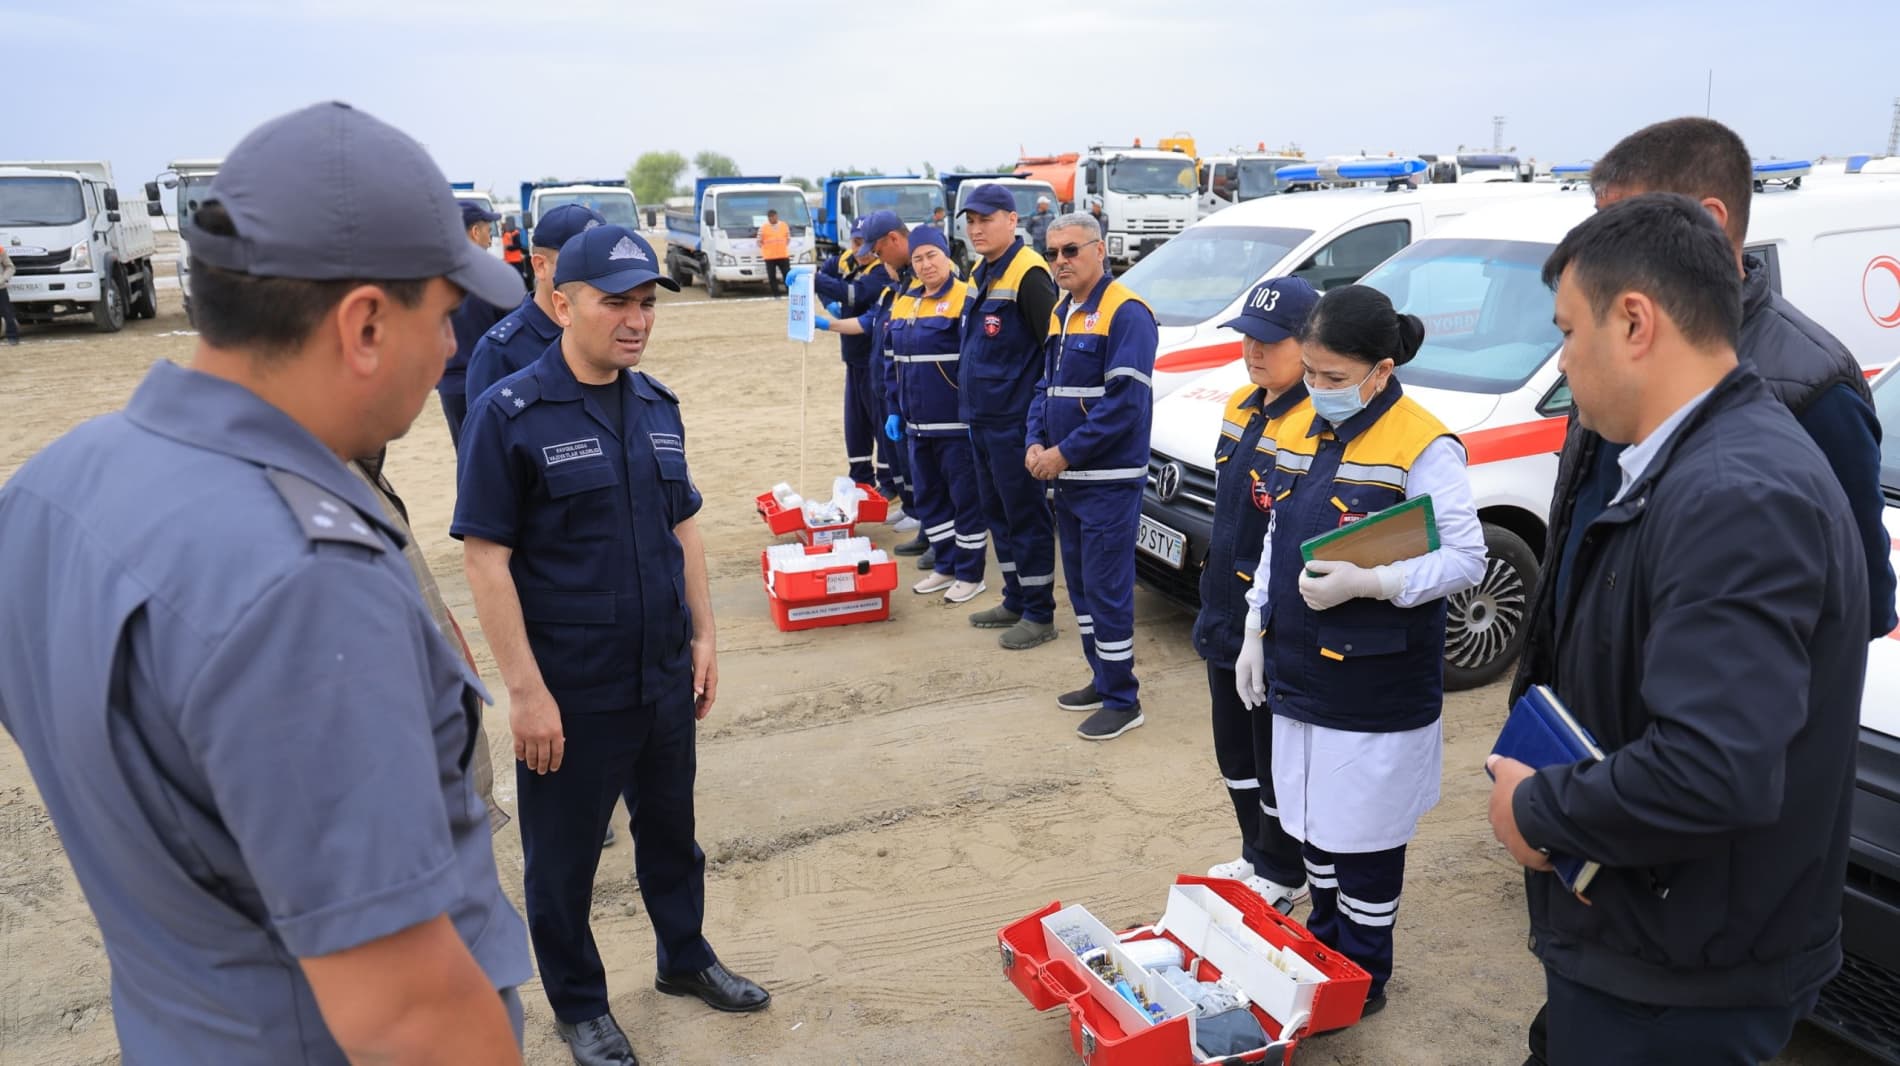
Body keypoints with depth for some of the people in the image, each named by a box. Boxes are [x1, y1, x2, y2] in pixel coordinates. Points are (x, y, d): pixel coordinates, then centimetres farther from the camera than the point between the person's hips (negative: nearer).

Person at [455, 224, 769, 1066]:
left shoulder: (657, 405, 4)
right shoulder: (511, 413, -14)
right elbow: (485, 559, -15)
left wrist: (703, 636, 9)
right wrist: (525, 689, -16)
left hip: (666, 677, 6)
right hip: (572, 692, -5)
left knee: (670, 831, 22)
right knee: (563, 857, 13)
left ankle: (685, 957, 44)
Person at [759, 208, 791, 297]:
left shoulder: (784, 226, 8)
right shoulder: (763, 228, 0)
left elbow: (788, 238, 16)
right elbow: (759, 241, 5)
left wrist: (784, 247, 7)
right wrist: (764, 249, -2)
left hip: (783, 255, 1)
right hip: (769, 257, -1)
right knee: (772, 277, 0)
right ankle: (776, 294, 6)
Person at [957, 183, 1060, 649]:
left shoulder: (1028, 274, -16)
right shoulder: (980, 274, 14)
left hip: (1013, 421, -10)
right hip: (980, 418, 10)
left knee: (1026, 517, -1)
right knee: (998, 513, 16)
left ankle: (1039, 614, 9)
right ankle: (1016, 601, 28)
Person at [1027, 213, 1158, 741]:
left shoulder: (1125, 313, -13)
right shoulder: (1060, 314, 14)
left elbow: (1125, 401, -20)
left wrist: (1064, 453, -18)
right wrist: (1036, 443, 1)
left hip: (1108, 480, -9)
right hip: (1066, 479, 9)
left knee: (1107, 590, -4)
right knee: (1081, 584, 16)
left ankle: (1122, 700, 8)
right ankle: (1102, 679, 29)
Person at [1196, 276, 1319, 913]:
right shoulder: (1241, 408, 7)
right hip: (1226, 618, 9)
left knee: (1279, 762, 10)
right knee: (1236, 751, 22)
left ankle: (1283, 877, 30)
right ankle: (1256, 856, 42)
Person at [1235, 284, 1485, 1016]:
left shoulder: (1423, 448, -16)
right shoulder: (1298, 429, 5)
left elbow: (1466, 559, -14)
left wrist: (1368, 583, -25)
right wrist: (1256, 632, 11)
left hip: (1377, 687, -6)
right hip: (1298, 669, 7)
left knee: (1365, 833, 7)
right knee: (1311, 817, 19)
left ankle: (1363, 975, 27)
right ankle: (1324, 942, 40)